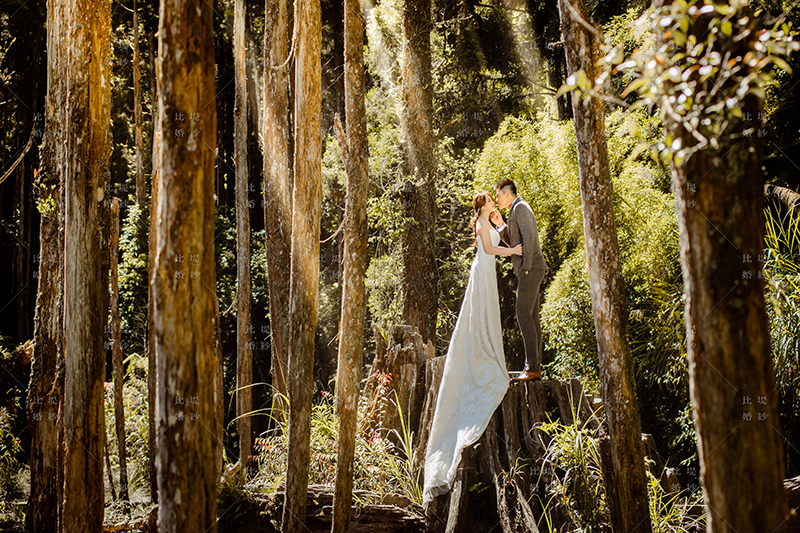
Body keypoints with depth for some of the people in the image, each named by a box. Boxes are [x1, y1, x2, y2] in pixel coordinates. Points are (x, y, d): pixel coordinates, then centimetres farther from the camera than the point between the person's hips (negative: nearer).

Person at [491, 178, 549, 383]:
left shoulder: (520, 208, -8)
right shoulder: (517, 210, 23)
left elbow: (529, 237, -19)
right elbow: (514, 242, 26)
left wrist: (526, 266, -17)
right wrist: (500, 225, 16)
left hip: (530, 269, -11)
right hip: (529, 271, 11)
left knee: (524, 315, -14)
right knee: (532, 317, 7)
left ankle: (531, 367, -16)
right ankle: (536, 367, 7)